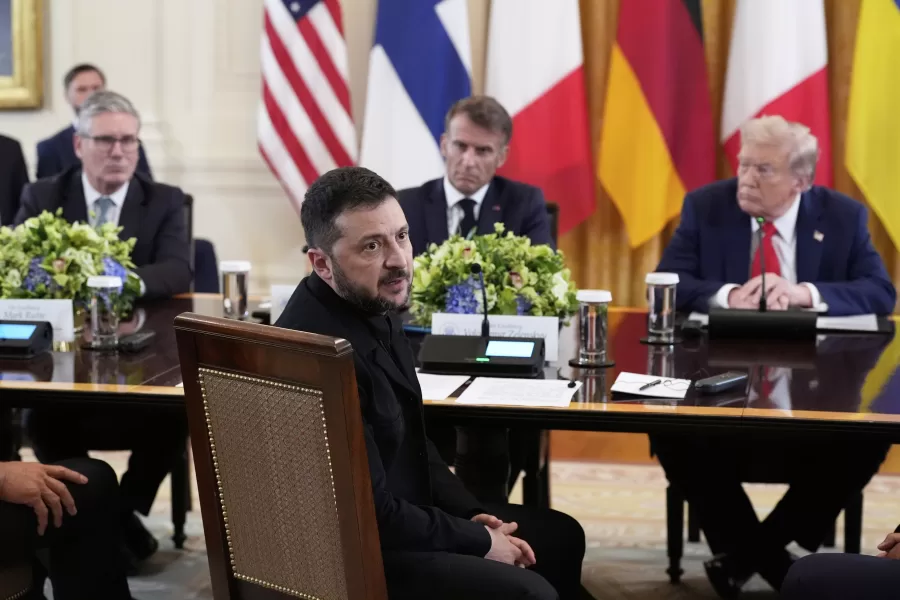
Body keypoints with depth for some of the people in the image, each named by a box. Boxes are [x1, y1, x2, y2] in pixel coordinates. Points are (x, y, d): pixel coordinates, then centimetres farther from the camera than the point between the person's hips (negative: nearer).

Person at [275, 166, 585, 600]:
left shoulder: (375, 309, 1)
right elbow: (371, 514, -26)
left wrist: (470, 515, 2)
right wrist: (479, 542, -13)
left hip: (401, 514, 10)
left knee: (561, 537, 15)